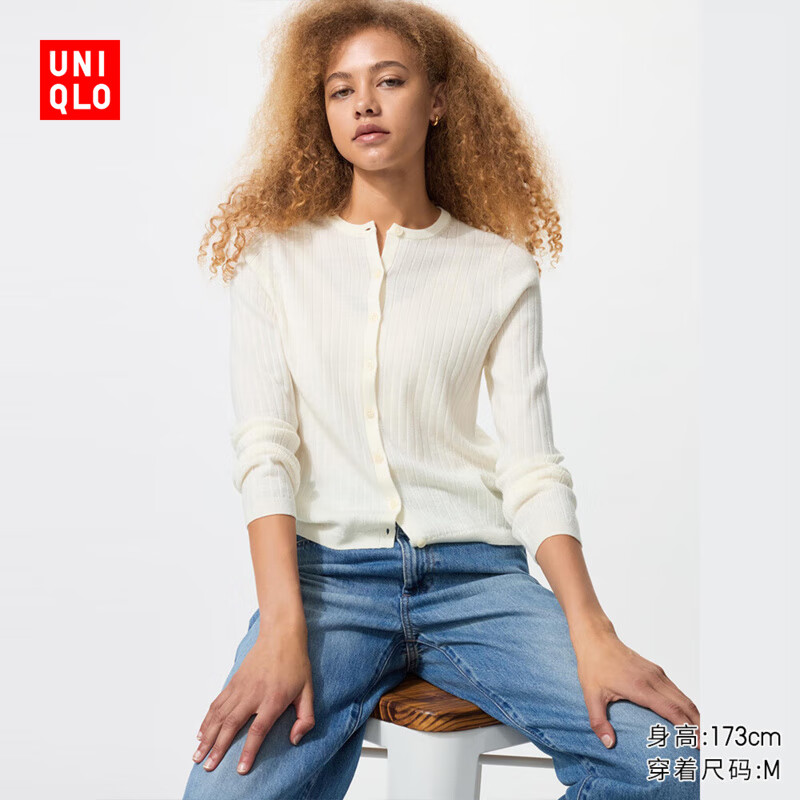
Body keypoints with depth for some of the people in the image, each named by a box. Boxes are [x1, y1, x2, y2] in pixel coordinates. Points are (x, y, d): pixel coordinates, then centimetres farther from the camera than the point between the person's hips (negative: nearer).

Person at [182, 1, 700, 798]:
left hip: (476, 574, 1)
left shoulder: (500, 269, 9)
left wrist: (593, 636, -11)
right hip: (324, 569, -1)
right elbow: (263, 447, -3)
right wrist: (282, 629, -16)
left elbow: (532, 464, 2)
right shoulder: (274, 255, 8)